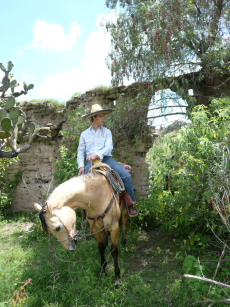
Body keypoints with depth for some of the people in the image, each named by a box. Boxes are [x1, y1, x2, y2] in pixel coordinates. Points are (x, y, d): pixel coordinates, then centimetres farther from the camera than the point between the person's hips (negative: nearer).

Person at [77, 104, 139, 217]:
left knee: (127, 176, -20)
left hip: (106, 159, -1)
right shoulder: (85, 134, 13)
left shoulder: (107, 132, 9)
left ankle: (131, 203, -3)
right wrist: (81, 166, -2)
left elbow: (109, 147, -5)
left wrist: (98, 154, -23)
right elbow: (80, 151, 13)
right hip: (91, 162, 1)